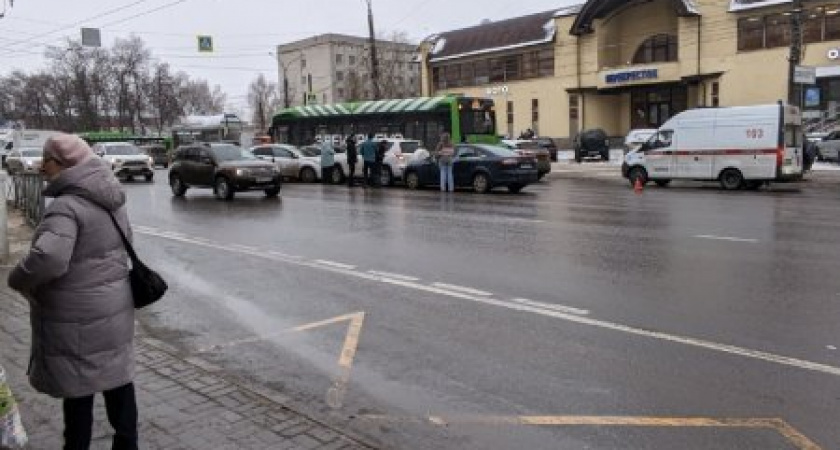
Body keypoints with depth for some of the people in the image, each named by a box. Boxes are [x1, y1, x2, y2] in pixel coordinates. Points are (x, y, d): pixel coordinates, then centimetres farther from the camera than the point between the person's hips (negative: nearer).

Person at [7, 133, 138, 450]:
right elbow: (124, 241, 21)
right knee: (117, 377, 17)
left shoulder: (67, 206, -21)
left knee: (78, 390, 6)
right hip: (114, 308, 8)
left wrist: (18, 280, -15)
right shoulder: (110, 201, 7)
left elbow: (48, 258, -33)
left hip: (78, 318, -8)